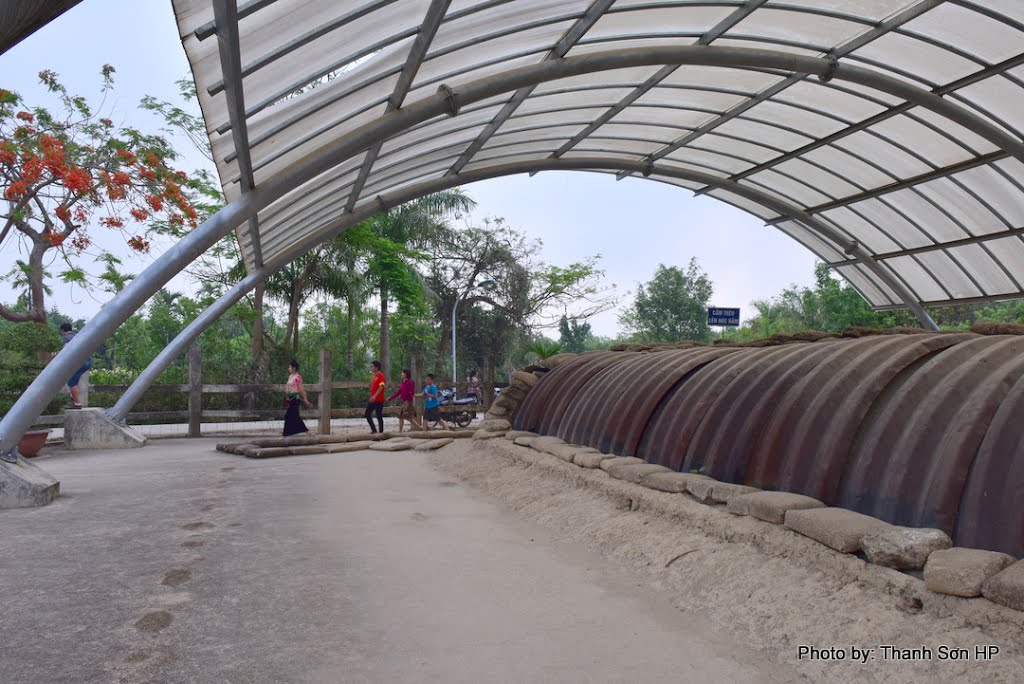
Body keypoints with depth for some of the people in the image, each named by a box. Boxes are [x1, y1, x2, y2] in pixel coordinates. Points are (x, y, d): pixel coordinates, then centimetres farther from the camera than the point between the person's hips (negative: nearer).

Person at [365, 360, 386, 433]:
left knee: (379, 416, -4)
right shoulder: (374, 376, 16)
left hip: (378, 400, -9)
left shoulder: (380, 376, -12)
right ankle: (374, 430, 15)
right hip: (372, 399, 9)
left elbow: (381, 387, -22)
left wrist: (374, 396, -31)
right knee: (367, 414, 8)